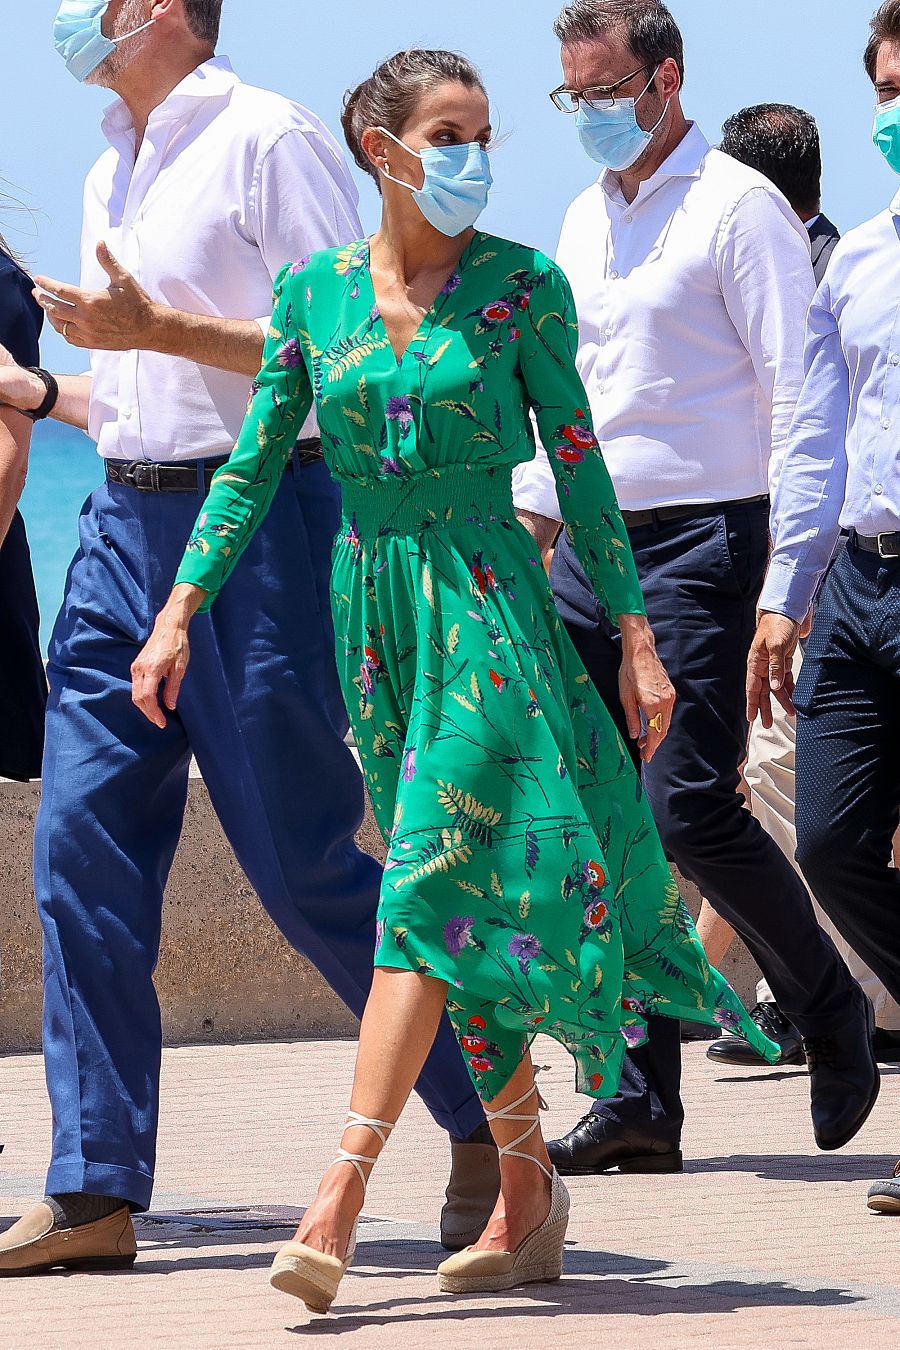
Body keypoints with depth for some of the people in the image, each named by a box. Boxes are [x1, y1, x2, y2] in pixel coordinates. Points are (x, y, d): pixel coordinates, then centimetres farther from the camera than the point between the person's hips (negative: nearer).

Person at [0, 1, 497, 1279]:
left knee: (302, 863, -4)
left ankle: (489, 1124, 11)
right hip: (126, 522, 8)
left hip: (256, 517, -8)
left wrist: (158, 328, -18)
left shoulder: (268, 139, -8)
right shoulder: (111, 175, 18)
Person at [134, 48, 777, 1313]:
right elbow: (253, 466, 8)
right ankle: (528, 1190, 17)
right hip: (371, 601, 4)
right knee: (455, 901, 9)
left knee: (431, 884, -15)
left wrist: (636, 636, 1)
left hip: (487, 597, -4)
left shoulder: (521, 286, -2)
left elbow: (578, 464, 1)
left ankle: (340, 1198, -21)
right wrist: (179, 612, 0)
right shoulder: (311, 290, 6)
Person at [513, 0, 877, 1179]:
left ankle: (831, 1013, 11)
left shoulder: (739, 208, -6)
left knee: (688, 807, -14)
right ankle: (641, 1102, 6)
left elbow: (796, 394, -11)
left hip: (705, 541, -7)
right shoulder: (586, 221, 17)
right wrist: (531, 518, 19)